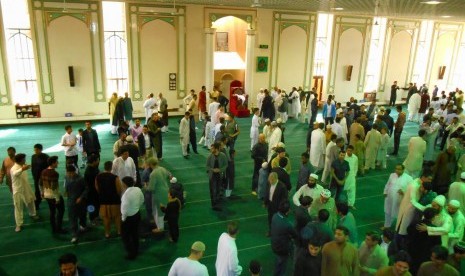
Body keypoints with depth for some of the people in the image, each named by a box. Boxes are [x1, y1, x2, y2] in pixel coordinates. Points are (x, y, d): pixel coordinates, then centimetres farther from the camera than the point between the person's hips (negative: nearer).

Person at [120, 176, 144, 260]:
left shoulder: (126, 194, -30)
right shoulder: (138, 189, -8)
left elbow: (125, 209, -26)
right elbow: (142, 201, 5)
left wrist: (123, 218, -11)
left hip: (129, 217, -7)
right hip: (137, 214, 7)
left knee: (125, 236, 13)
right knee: (135, 233, 23)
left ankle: (131, 254, 19)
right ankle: (136, 251, 39)